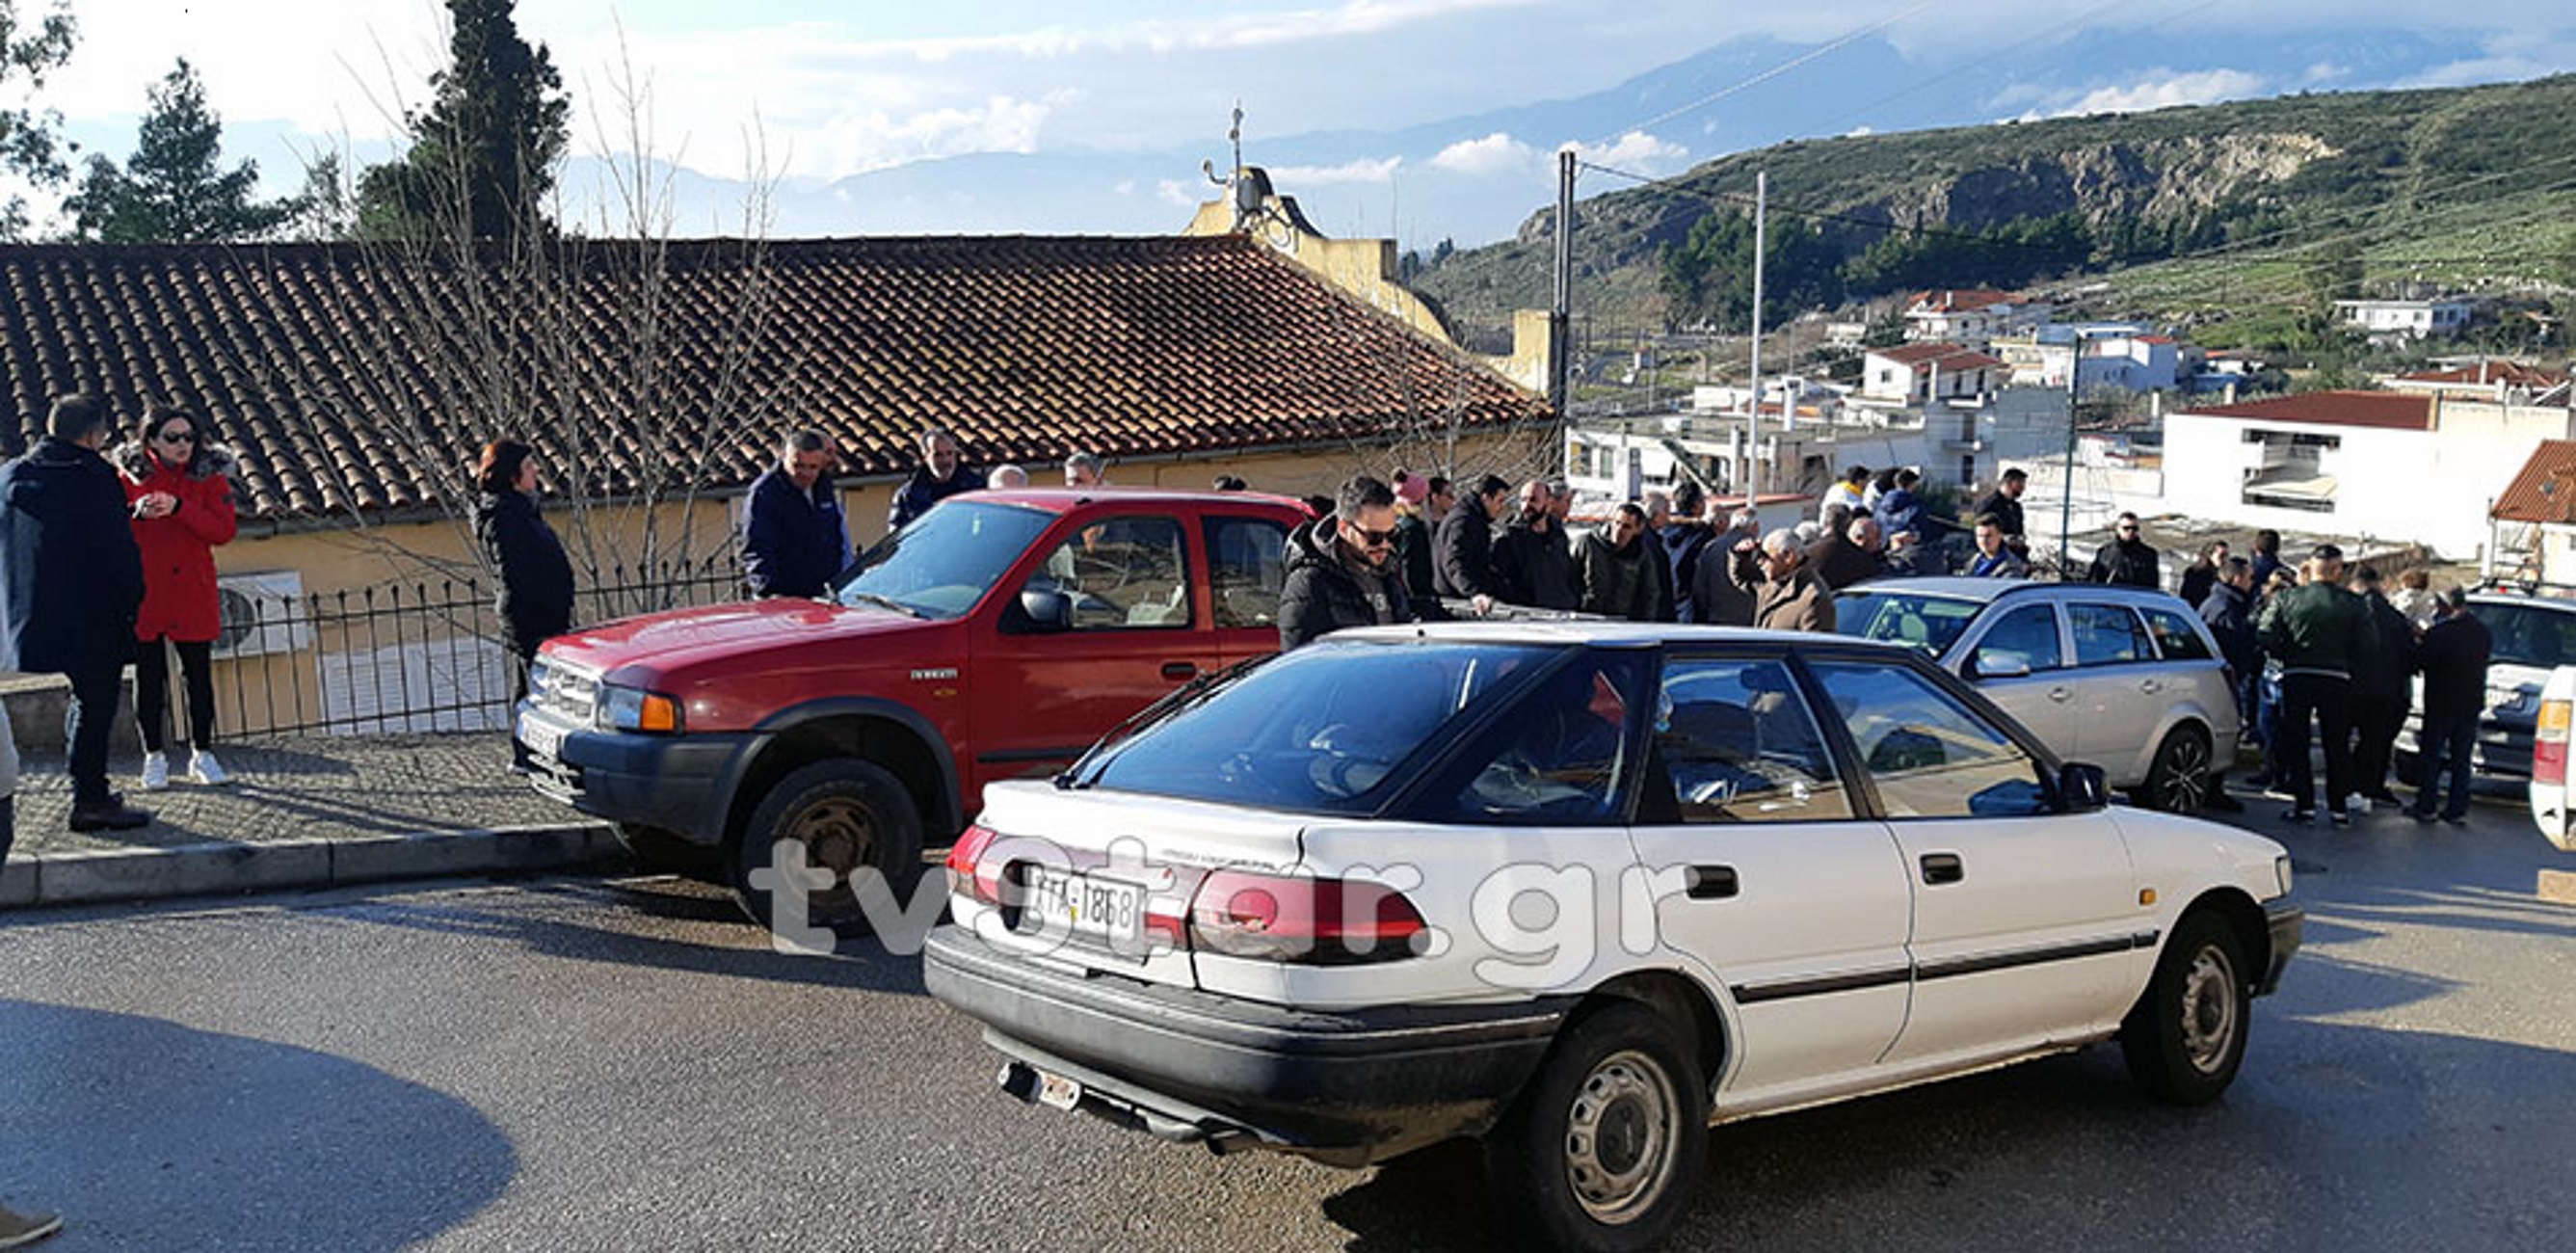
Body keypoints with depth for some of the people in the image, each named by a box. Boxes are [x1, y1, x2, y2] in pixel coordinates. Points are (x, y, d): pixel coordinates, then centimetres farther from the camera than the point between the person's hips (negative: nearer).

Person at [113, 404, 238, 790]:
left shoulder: (210, 475, 0)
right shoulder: (130, 474, 0)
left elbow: (223, 530, -9)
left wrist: (179, 508, -21)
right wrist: (137, 513, -21)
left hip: (193, 593, 0)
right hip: (144, 594, 0)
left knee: (199, 675, 6)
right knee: (148, 677, 5)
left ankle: (202, 754, 18)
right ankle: (155, 757, 16)